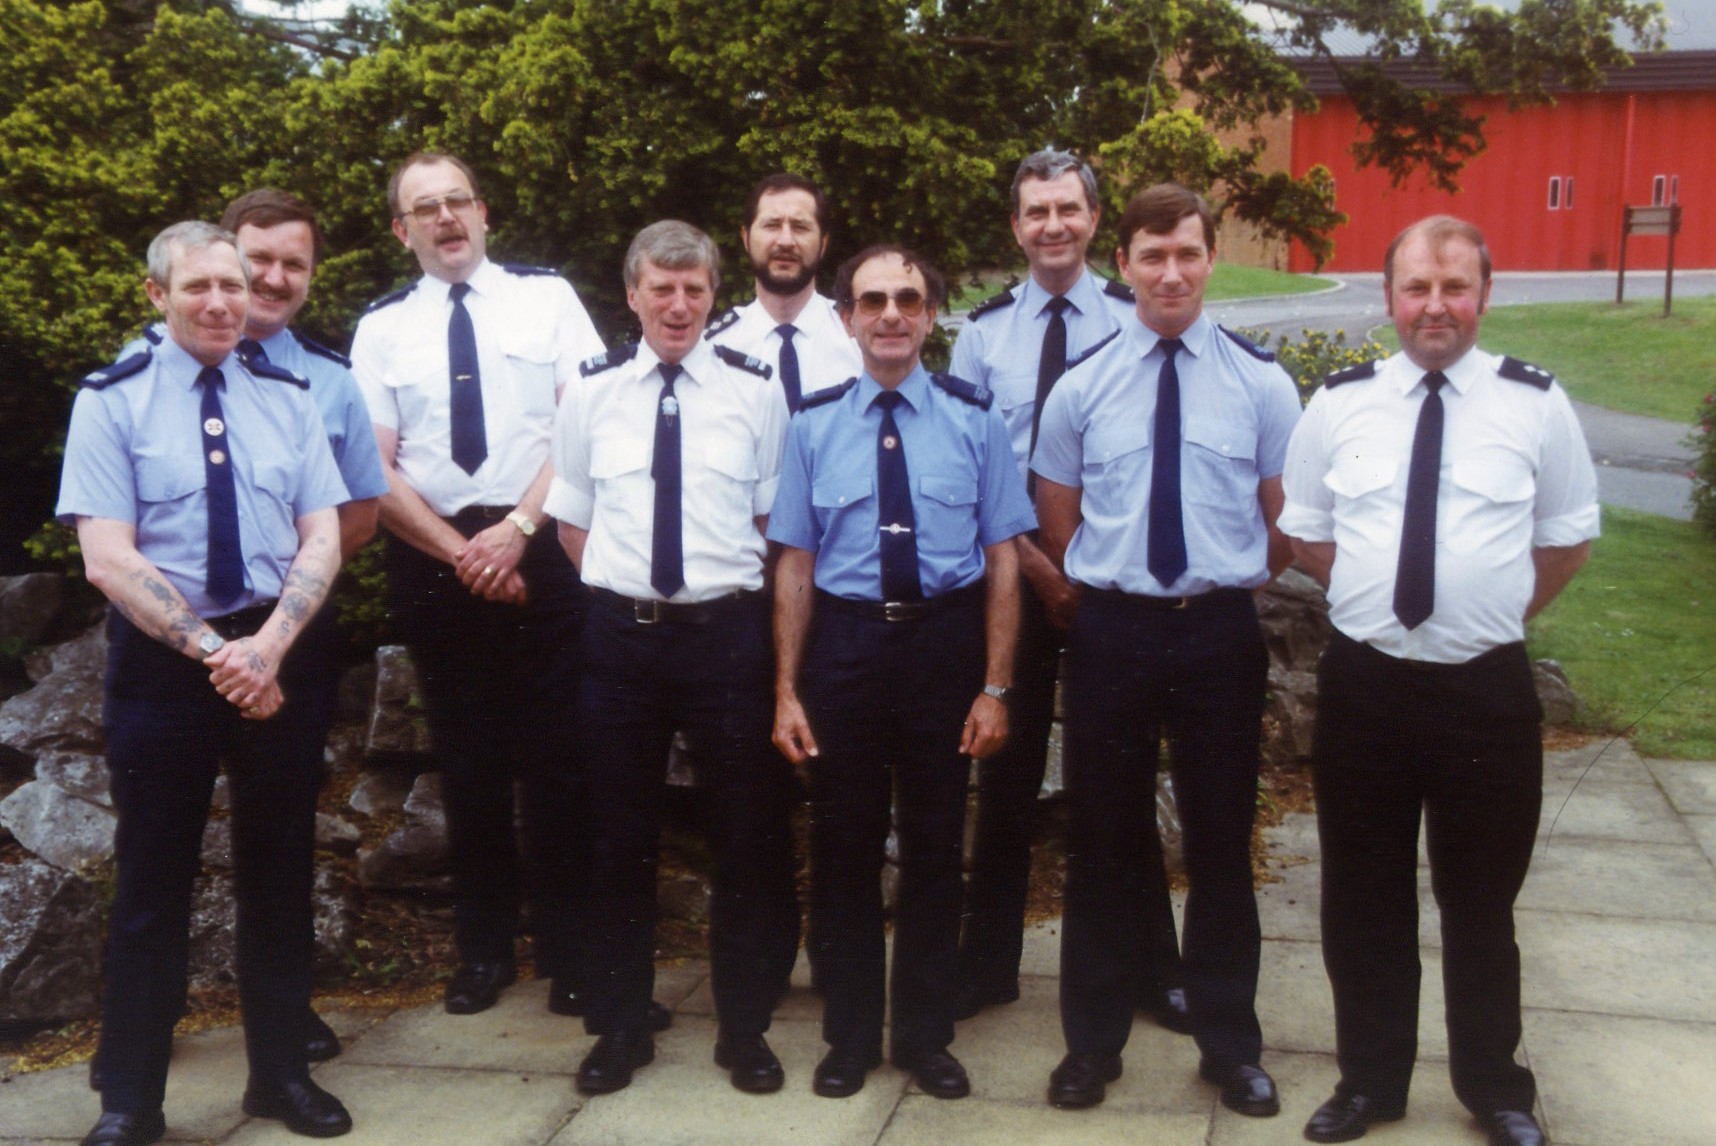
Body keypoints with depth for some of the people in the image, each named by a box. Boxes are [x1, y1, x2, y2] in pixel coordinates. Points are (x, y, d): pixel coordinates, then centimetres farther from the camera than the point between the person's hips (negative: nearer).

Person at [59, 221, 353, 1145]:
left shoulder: (287, 400, 7)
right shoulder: (112, 402, -3)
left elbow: (322, 537, 1)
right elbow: (108, 558, -11)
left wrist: (269, 643, -15)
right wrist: (213, 650, -19)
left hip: (277, 652, 3)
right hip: (161, 659, -3)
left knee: (280, 870, 11)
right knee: (152, 882, 6)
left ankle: (281, 1072, 26)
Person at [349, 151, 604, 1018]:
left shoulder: (546, 297, 4)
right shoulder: (381, 329, 8)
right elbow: (377, 470, 2)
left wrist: (517, 529, -13)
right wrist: (462, 554, -8)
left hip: (540, 549, -2)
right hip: (432, 559, 2)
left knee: (555, 756, 1)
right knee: (466, 761, 11)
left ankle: (568, 952, 15)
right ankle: (483, 949, 25)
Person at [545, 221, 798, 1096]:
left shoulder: (754, 390, 0)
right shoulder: (592, 391, 4)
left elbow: (774, 521, 6)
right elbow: (572, 522, 12)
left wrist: (736, 592, -1)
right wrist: (621, 586, 3)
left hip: (727, 632, -1)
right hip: (619, 633, 1)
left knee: (751, 836, 7)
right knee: (618, 839, 11)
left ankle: (744, 1027, 26)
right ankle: (620, 1026, 29)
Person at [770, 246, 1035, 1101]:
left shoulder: (972, 418, -2)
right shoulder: (813, 424, 1)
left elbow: (1002, 557, -2)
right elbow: (794, 563, 1)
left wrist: (995, 688, -6)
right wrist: (787, 692, -2)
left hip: (945, 639, 0)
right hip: (843, 639, 1)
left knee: (935, 846, 11)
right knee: (842, 846, 10)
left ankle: (925, 1035, 30)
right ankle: (850, 1036, 29)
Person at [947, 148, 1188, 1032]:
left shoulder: (1134, 321, -3)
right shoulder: (983, 331, 3)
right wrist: (1034, 562, -9)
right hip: (1010, 572, 2)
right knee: (1006, 769, 10)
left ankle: (1152, 969, 22)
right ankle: (989, 962, 23)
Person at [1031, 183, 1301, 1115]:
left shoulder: (1261, 382, -1)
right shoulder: (1080, 386, 0)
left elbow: (1284, 524, 7)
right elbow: (1058, 522, 9)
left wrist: (1226, 586, 7)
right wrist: (1111, 588, 6)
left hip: (1220, 630, 0)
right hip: (1111, 630, 0)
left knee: (1221, 844, 11)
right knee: (1102, 843, 10)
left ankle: (1229, 1043, 29)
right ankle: (1092, 1040, 27)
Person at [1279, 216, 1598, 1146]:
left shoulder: (1537, 404, -3)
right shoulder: (1338, 403, 0)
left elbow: (1566, 542, 7)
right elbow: (1305, 536, 10)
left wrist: (1492, 610, 3)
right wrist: (1378, 594, 5)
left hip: (1487, 688, -1)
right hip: (1363, 684, 1)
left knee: (1482, 901, 14)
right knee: (1364, 899, 13)